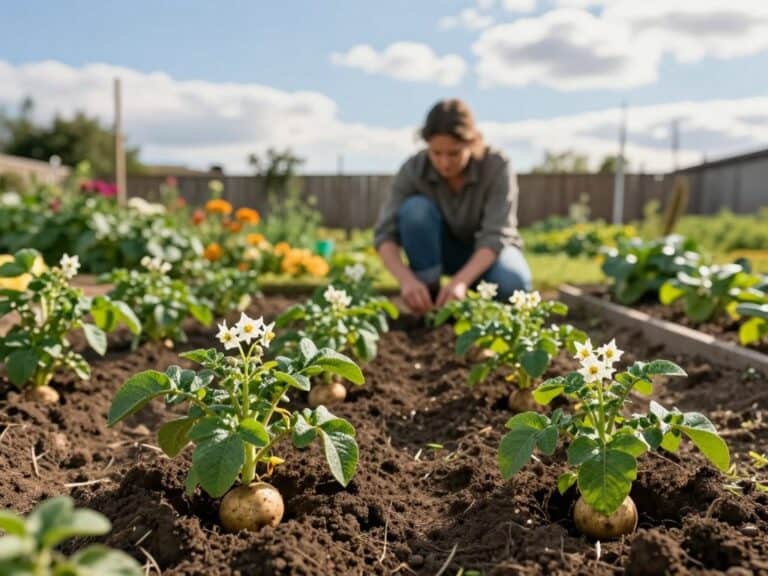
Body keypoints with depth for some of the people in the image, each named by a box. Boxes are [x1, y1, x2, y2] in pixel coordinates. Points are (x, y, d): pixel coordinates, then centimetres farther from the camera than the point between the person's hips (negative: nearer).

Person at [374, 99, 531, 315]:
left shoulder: (497, 167, -27)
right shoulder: (413, 169, -23)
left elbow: (495, 236, -33)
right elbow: (385, 233, -28)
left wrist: (460, 280, -49)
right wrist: (407, 279, -47)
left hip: (488, 251, -1)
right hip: (440, 250, 1)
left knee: (513, 284, -34)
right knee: (416, 209, -30)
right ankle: (428, 299, -17)